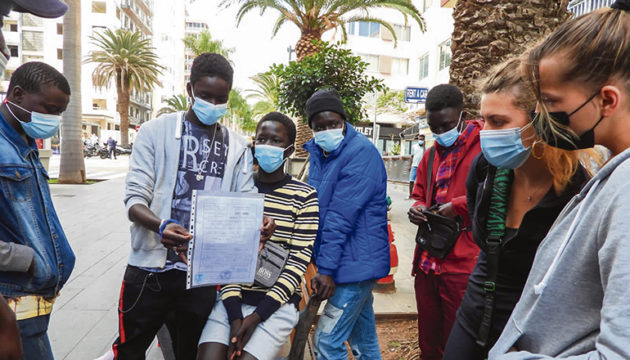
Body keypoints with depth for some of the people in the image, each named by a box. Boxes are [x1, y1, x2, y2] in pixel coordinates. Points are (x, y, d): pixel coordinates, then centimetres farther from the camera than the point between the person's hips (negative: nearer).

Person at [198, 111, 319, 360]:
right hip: (233, 298, 2)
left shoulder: (305, 197, -3)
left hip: (277, 304, -2)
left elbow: (298, 263, -6)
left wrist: (256, 316, -12)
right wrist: (235, 315, -9)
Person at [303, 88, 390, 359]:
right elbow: (314, 211, 12)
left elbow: (341, 217, -22)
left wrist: (327, 269, -23)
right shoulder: (317, 153, 10)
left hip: (356, 262, -8)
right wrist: (315, 263, 7)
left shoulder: (361, 152, -16)